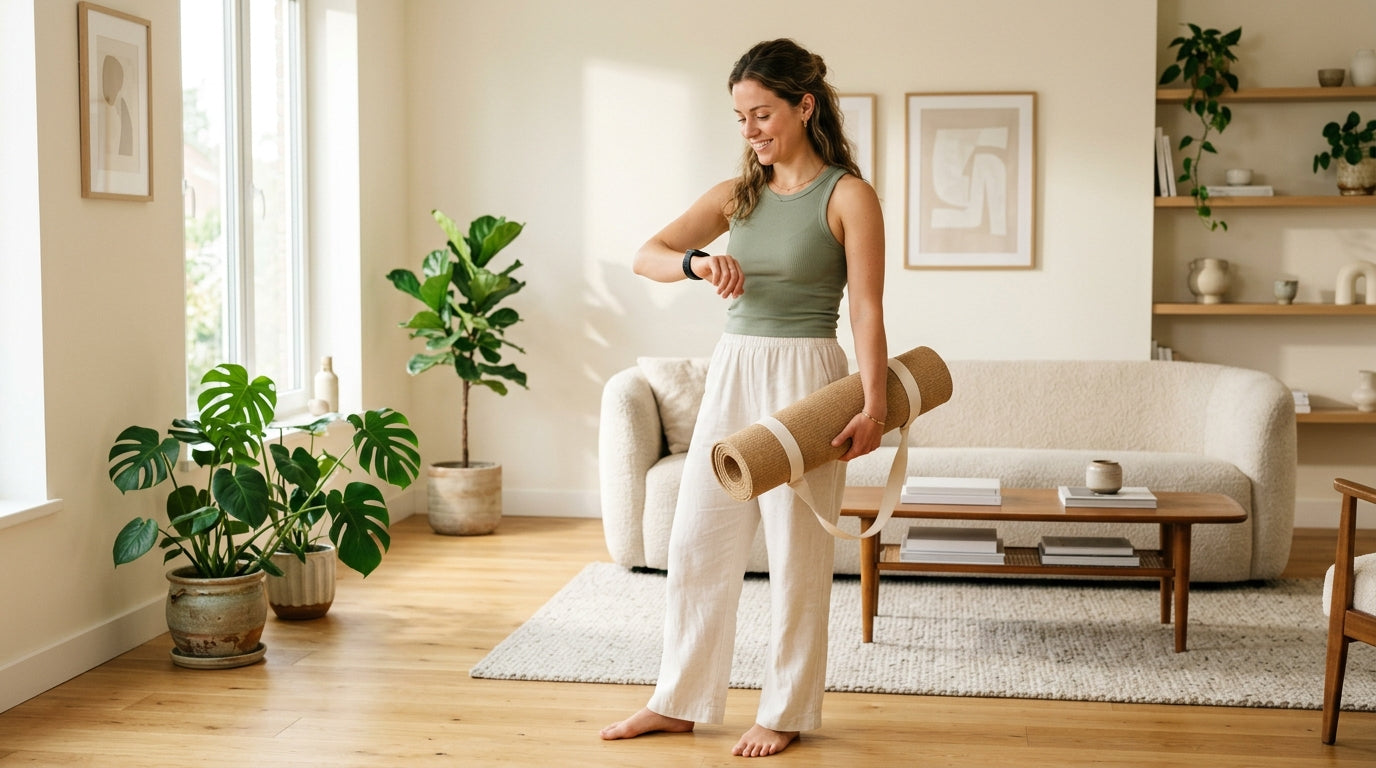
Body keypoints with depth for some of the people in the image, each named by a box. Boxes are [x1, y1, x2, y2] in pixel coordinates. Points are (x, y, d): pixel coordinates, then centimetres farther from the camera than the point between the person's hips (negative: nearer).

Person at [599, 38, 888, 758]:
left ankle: (785, 711, 17)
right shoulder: (737, 195, 10)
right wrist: (697, 261, -17)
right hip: (732, 373, 6)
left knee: (797, 551, 2)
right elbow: (645, 254, 5)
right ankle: (679, 702, 22)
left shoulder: (848, 196, -6)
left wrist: (874, 404, -20)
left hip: (803, 378, -6)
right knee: (697, 541, 9)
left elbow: (867, 308, -12)